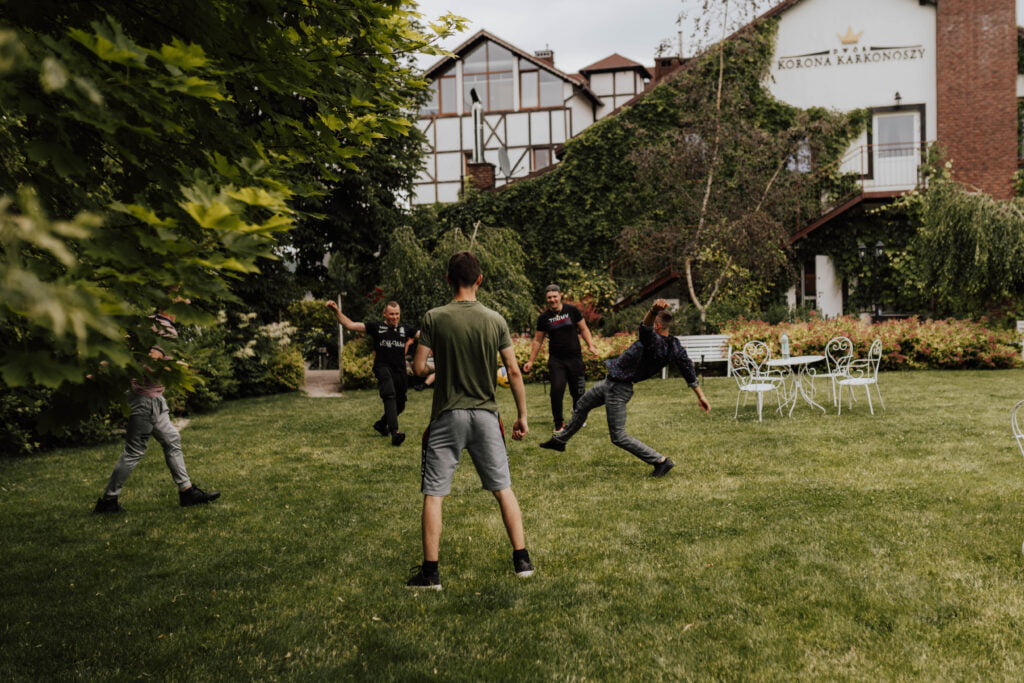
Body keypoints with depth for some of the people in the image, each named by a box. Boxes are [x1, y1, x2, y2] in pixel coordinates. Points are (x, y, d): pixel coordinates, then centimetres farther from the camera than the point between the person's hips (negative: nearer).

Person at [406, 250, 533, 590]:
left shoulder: (435, 318, -7)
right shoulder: (495, 320, -1)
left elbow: (418, 367, -9)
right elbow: (514, 371, 0)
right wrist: (522, 415, 9)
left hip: (447, 416, -2)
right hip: (485, 415, 2)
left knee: (433, 494, 5)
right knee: (503, 488, 14)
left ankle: (430, 572, 7)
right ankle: (522, 560, 18)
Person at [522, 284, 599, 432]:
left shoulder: (572, 310, 1)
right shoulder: (543, 317, 4)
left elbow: (583, 329, 9)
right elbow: (537, 340, 11)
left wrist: (590, 345, -5)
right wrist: (531, 361, 8)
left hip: (575, 358, 0)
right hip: (556, 360, 0)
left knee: (578, 391, 3)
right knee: (556, 389, -14)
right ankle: (559, 423, 1)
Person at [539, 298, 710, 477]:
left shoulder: (655, 342, -32)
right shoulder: (675, 347, -4)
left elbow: (645, 329, -55)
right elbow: (689, 373, 0)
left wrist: (653, 311, -73)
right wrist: (701, 396, 8)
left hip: (618, 389, -11)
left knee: (619, 437, -3)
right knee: (581, 406, 27)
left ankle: (662, 462, 1)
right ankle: (560, 440, 47)